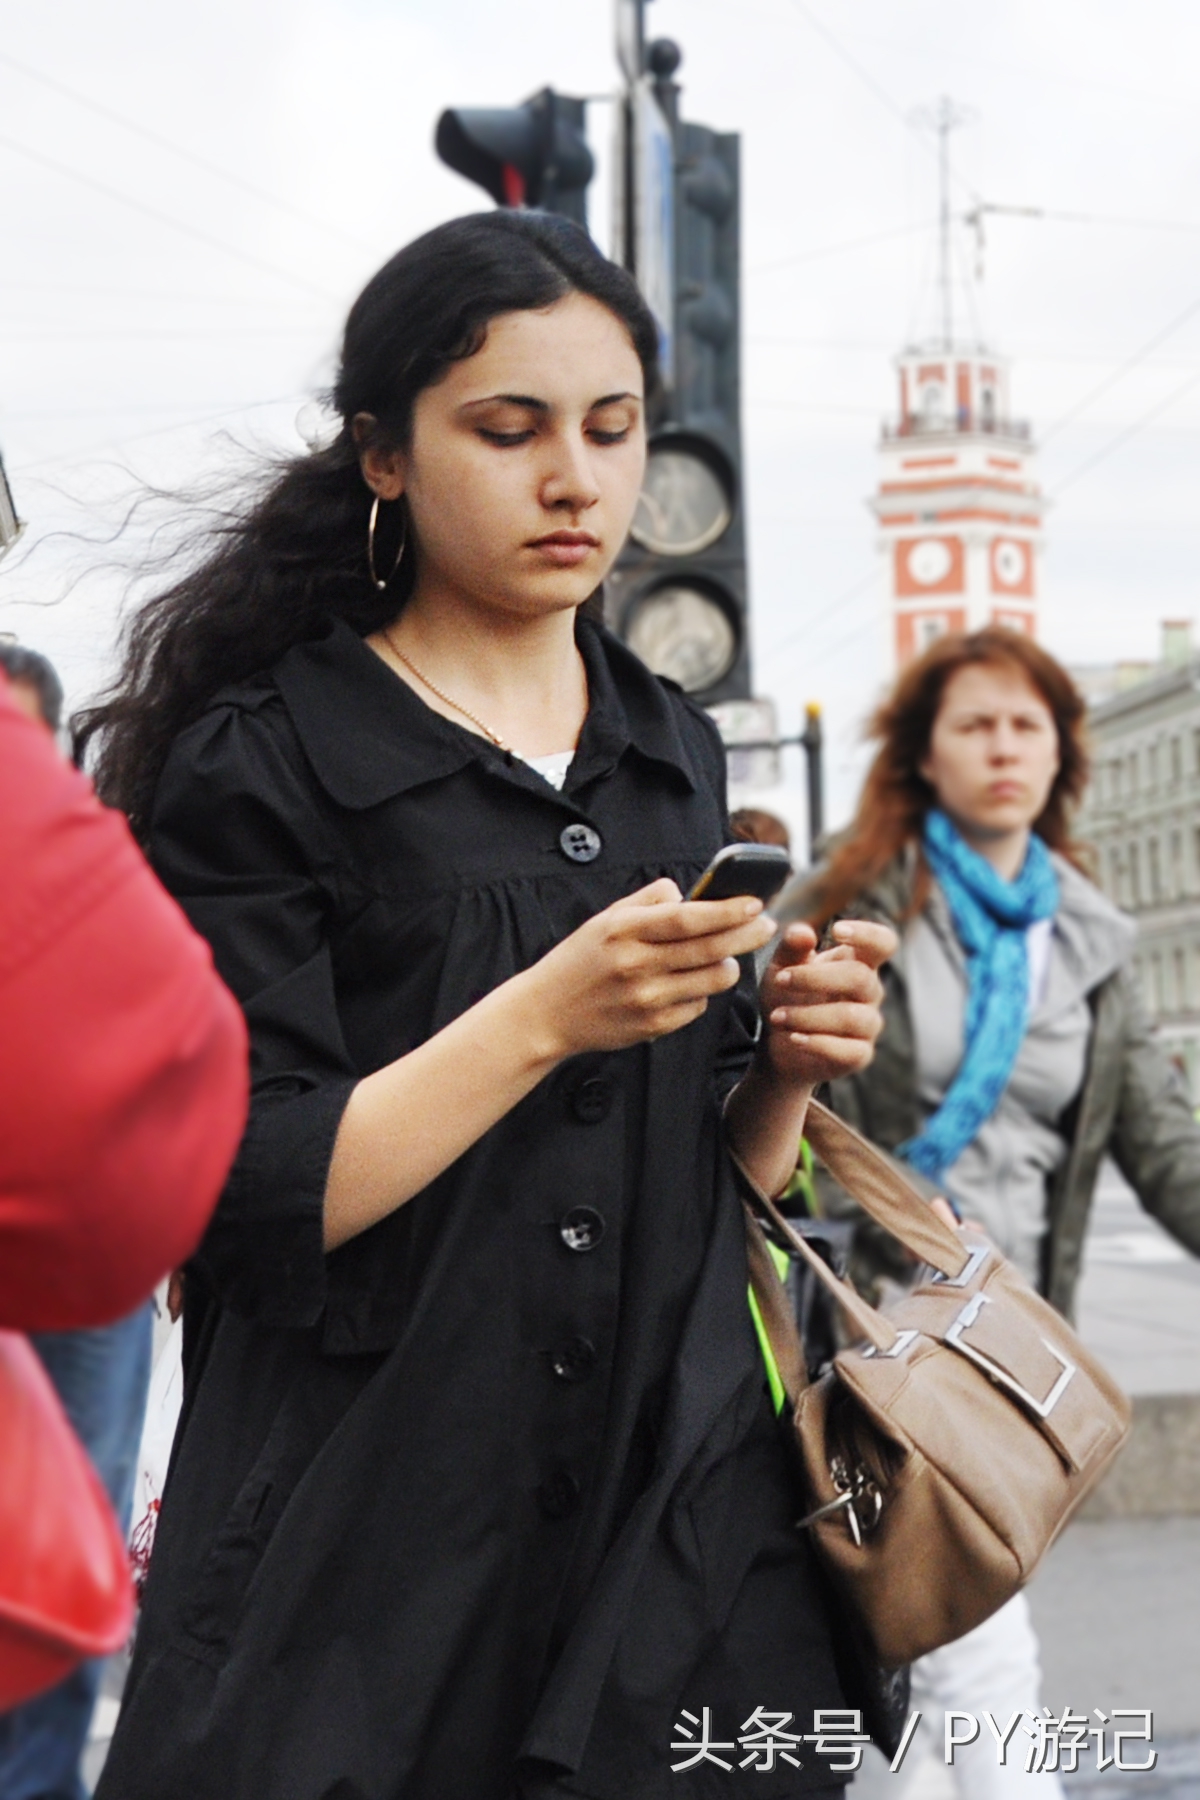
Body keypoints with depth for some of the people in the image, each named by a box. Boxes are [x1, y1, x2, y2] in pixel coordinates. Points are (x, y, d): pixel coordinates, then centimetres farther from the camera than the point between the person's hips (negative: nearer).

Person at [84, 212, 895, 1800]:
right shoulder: (259, 761, -7)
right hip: (374, 1539, -5)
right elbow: (244, 1203, -15)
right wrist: (547, 1017, -23)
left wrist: (783, 1066, -5)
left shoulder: (675, 756, 11)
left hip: (680, 1526, 5)